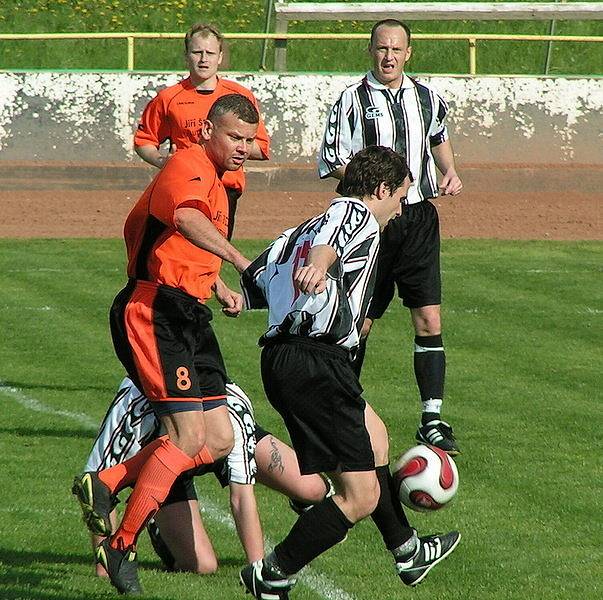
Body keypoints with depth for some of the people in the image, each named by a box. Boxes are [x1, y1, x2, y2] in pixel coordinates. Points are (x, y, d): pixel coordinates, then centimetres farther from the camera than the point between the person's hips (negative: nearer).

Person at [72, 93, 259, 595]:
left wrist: (220, 289, 21)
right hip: (153, 309, -10)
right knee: (189, 436, -16)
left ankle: (106, 485, 11)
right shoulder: (188, 167, -10)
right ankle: (121, 547, -8)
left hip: (189, 317, 10)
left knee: (219, 440, 4)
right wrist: (240, 262, -43)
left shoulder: (217, 182, 21)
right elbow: (185, 218, -33)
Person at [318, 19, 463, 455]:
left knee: (429, 321, -4)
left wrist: (450, 173, 12)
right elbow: (331, 162, -5)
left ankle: (432, 420, -1)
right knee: (360, 322, 3)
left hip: (419, 221, 3)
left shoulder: (426, 98, 9)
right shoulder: (353, 100, -4)